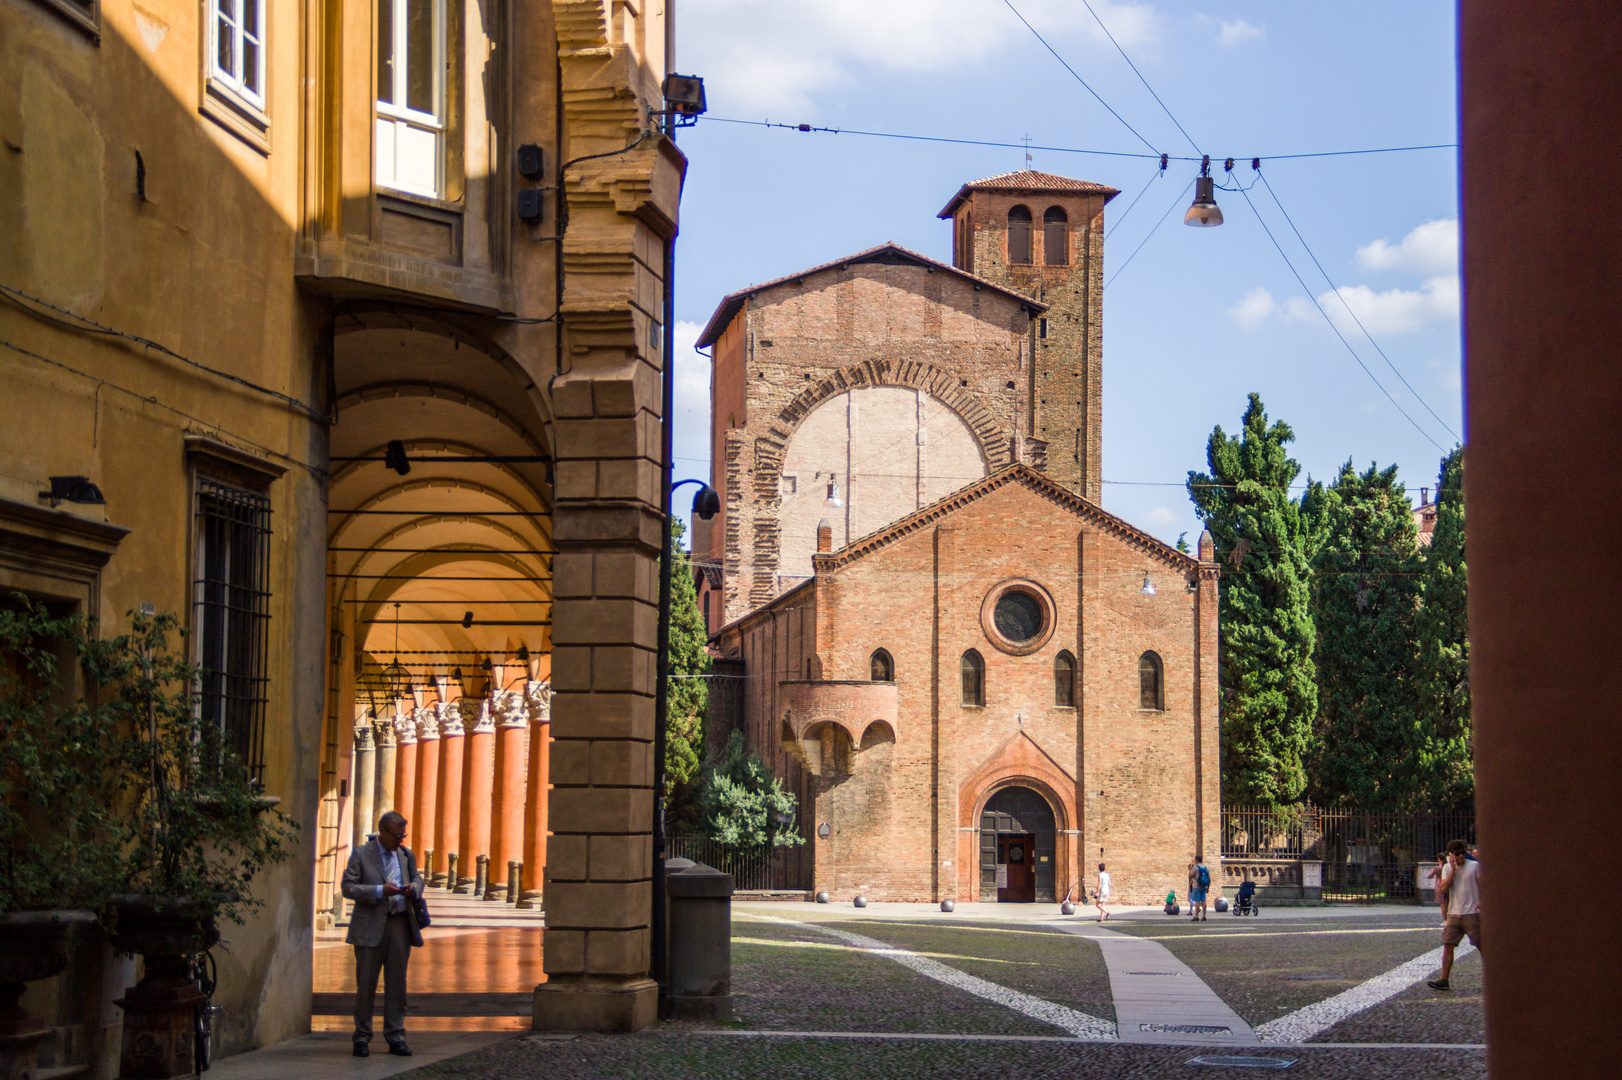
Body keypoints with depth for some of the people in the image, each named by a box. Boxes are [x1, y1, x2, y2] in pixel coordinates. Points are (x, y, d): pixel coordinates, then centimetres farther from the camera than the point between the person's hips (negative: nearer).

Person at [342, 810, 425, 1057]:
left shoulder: (407, 855, 12)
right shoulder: (361, 854, -2)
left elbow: (417, 878, 23)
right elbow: (348, 887, -7)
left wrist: (414, 888, -2)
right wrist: (380, 891, -19)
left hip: (401, 925, 4)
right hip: (371, 927, -4)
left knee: (397, 984, 7)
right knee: (366, 984, 2)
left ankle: (395, 1036, 14)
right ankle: (362, 1038, 11)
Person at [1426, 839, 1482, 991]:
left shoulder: (1475, 866, 1)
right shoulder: (1448, 868, 11)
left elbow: (1483, 886, -4)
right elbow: (1444, 889, -2)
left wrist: (1482, 901, -22)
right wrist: (1453, 869, -7)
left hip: (1472, 914, -4)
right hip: (1454, 914, 4)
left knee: (1482, 946, -3)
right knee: (1448, 945, -1)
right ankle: (1444, 980, 0)